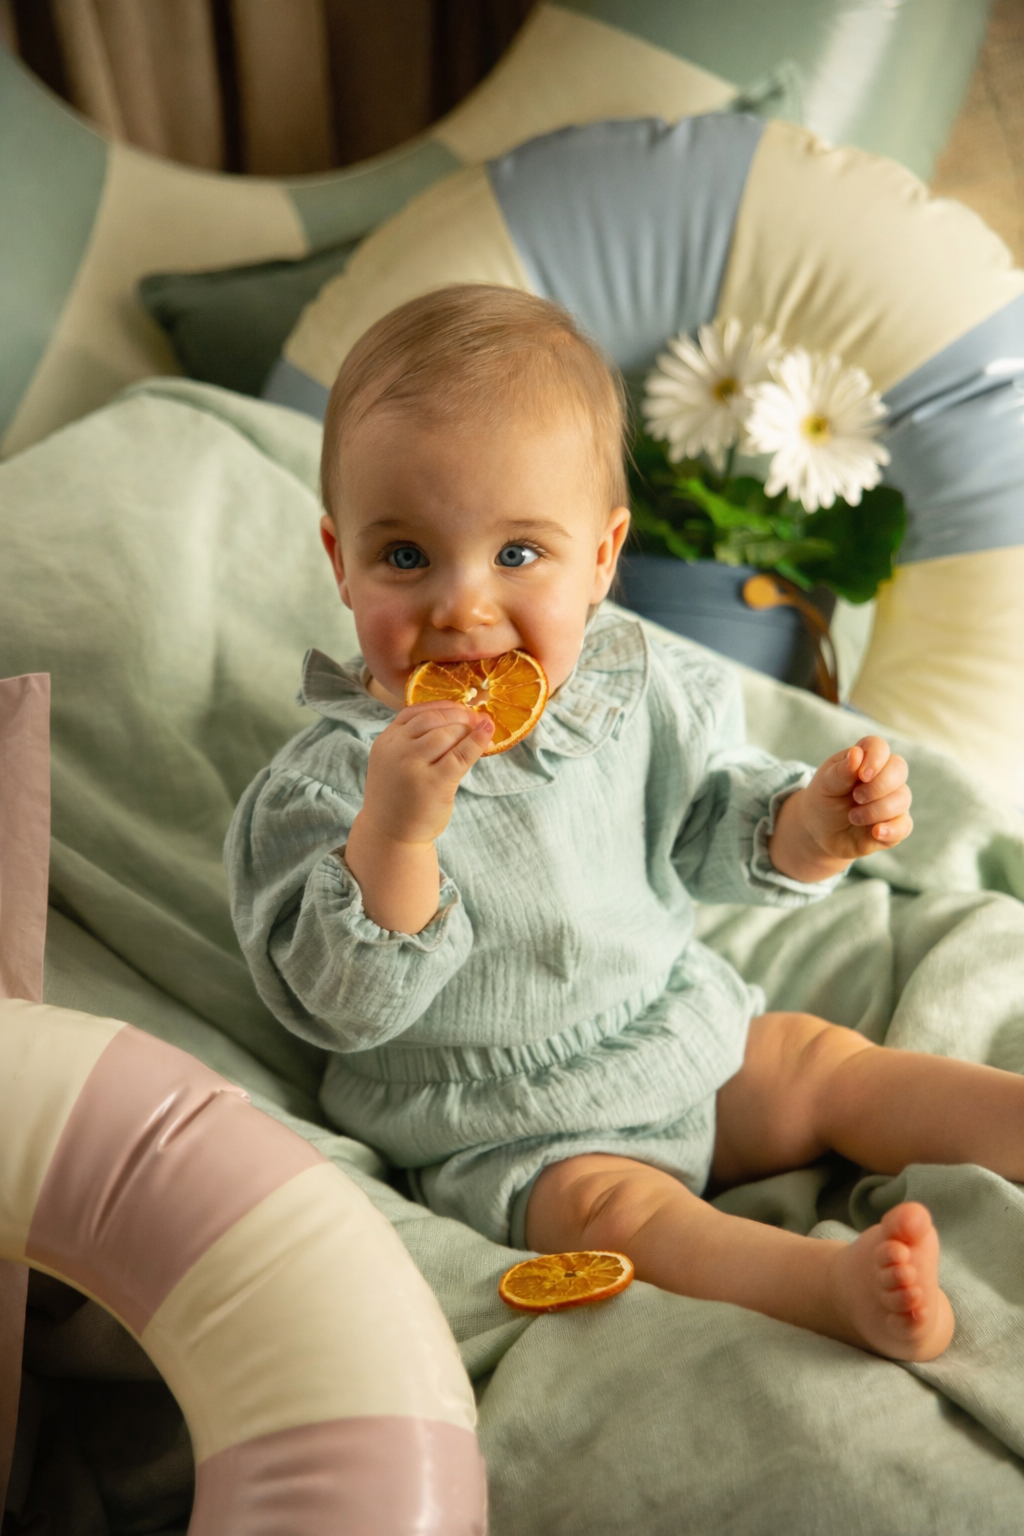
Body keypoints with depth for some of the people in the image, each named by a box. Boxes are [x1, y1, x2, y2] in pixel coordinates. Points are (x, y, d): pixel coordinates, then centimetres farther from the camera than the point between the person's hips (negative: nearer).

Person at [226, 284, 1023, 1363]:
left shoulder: (641, 690, -6)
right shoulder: (334, 779, -20)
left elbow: (707, 831, 9)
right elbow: (342, 1008, -24)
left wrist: (814, 826, -12)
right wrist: (396, 830, -39)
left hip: (689, 1039, 6)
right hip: (505, 1134, -5)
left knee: (833, 1069, 0)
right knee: (613, 1208, -27)